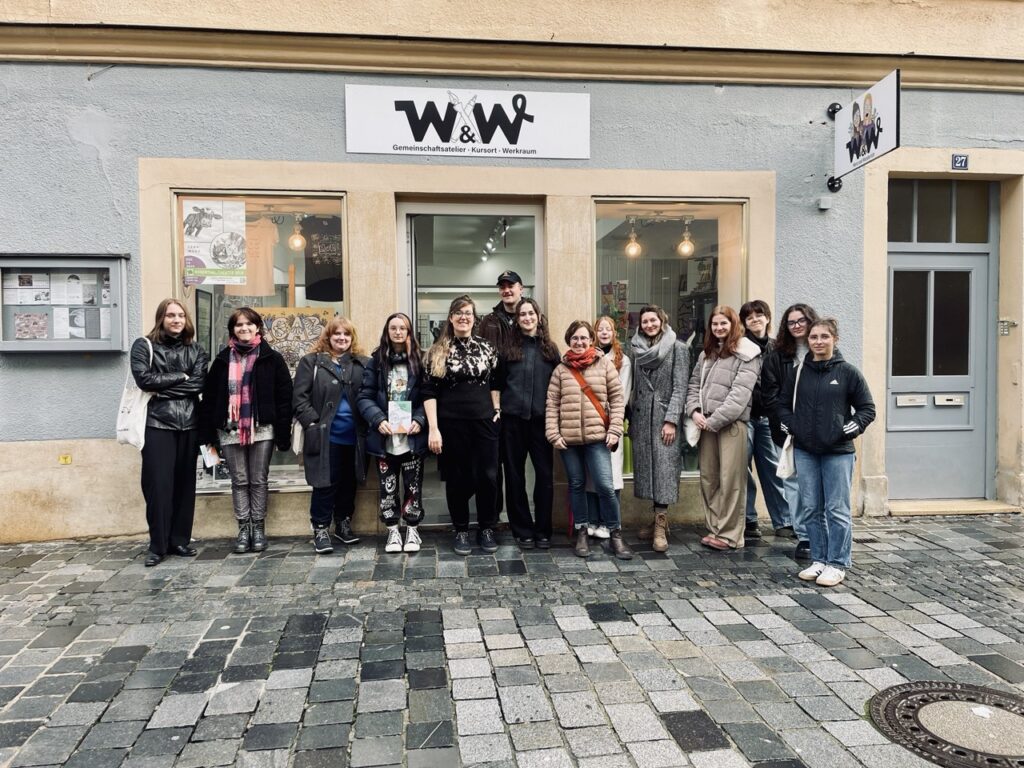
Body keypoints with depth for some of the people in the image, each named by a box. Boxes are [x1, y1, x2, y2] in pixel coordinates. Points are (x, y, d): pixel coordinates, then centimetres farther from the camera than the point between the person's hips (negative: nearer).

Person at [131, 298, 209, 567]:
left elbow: (198, 383, -4)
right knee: (158, 484, -4)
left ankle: (181, 540, 17)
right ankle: (158, 545, 6)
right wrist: (180, 377, -6)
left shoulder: (196, 351, 11)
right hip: (157, 424, -3)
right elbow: (144, 379, -11)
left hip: (189, 425, 3)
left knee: (185, 483, 7)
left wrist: (163, 388, -10)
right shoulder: (143, 346, 4)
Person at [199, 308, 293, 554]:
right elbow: (209, 397, 8)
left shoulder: (272, 359, 1)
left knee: (258, 481, 5)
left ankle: (258, 529, 15)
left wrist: (283, 432, -9)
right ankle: (243, 529, 14)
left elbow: (284, 397, -3)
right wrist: (208, 432, 2)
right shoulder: (223, 360, 9)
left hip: (262, 430, -2)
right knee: (239, 481, 7)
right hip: (230, 430, 2)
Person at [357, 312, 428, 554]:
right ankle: (393, 531, 22)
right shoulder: (376, 361, 4)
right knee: (387, 487, 8)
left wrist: (419, 420, -14)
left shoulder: (419, 361, 3)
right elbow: (365, 396, 0)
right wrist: (378, 420, -14)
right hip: (384, 437, 0)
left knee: (413, 486, 8)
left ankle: (412, 530, 23)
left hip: (412, 437, 0)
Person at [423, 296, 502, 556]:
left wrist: (497, 410, 5)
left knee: (488, 476, 2)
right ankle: (461, 531, 22)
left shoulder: (487, 348, 6)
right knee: (458, 478, 6)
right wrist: (433, 429, -10)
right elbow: (429, 392, -3)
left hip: (484, 422, 2)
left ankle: (486, 529, 20)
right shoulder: (438, 351, 0)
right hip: (451, 424, -2)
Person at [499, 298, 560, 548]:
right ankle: (522, 529, 17)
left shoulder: (550, 349, 9)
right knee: (515, 474, 6)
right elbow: (499, 382, 4)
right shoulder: (509, 347, 5)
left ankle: (542, 530, 13)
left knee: (545, 473, 0)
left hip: (541, 418, 1)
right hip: (513, 418, -1)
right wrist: (498, 407, -5)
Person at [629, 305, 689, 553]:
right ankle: (659, 521, 16)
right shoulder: (637, 350, 12)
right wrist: (630, 420, 9)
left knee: (663, 469, -7)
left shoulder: (678, 349, -1)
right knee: (647, 467, 6)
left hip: (664, 417, -5)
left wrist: (671, 420, -14)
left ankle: (660, 528, -5)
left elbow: (680, 387, -6)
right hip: (641, 418, 5)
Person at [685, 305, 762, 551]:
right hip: (705, 423, 6)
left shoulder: (747, 354, -2)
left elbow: (740, 393, -10)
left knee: (730, 480, -6)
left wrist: (715, 420, -14)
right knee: (708, 478, 7)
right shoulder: (706, 353, 19)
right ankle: (714, 528, 17)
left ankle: (729, 534, 2)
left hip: (731, 423, -6)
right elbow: (694, 385, 17)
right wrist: (694, 411, -2)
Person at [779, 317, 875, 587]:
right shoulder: (799, 372, 7)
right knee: (811, 509, 9)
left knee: (837, 510, 1)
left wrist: (848, 430, -8)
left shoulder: (848, 372, -2)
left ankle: (838, 564, 11)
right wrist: (792, 427, 2)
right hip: (804, 451, 4)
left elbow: (867, 408, 2)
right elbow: (784, 404, 16)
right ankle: (818, 560, 22)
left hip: (838, 452, -3)